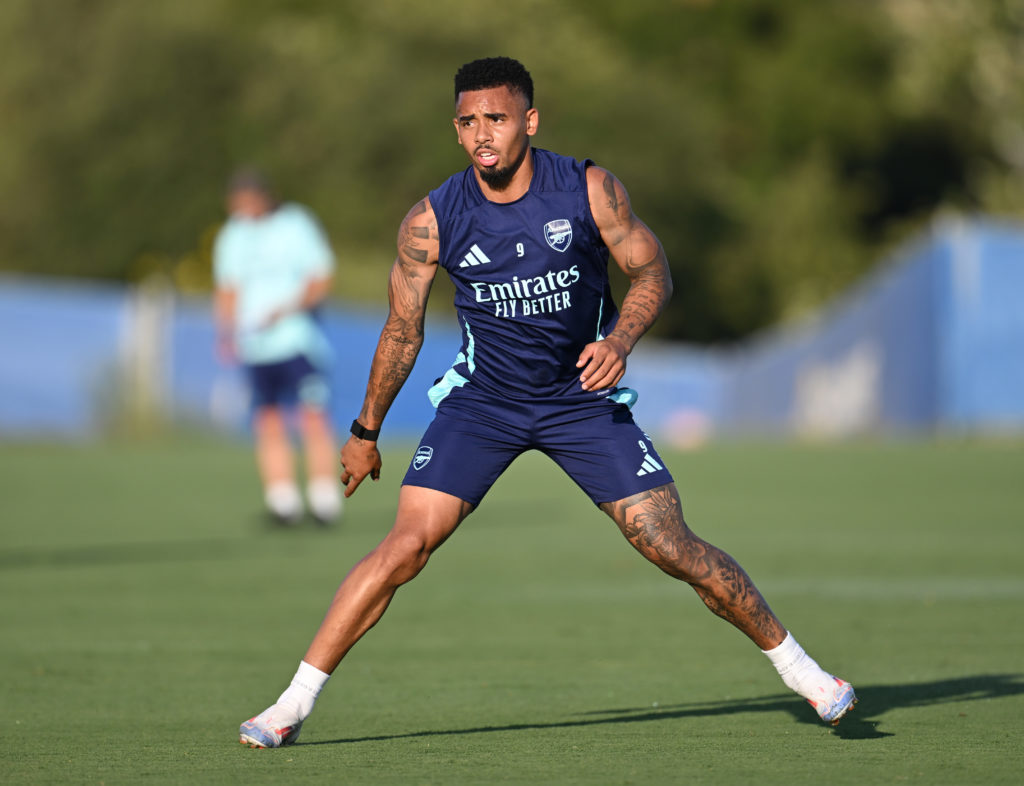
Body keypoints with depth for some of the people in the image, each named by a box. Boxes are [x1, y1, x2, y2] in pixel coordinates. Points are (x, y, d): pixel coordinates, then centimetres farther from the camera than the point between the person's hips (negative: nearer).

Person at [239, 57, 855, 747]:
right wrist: (366, 431, 10)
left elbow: (653, 273, -1)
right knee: (406, 545, -15)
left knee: (671, 546, -6)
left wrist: (620, 340, -21)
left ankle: (796, 666, 14)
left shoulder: (591, 190, -13)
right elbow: (403, 331, 2)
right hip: (482, 399, 0)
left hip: (585, 396, 0)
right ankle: (294, 705, -9)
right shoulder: (432, 222, -11)